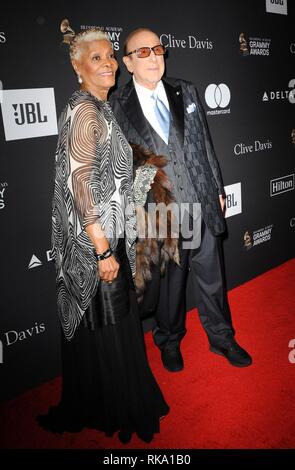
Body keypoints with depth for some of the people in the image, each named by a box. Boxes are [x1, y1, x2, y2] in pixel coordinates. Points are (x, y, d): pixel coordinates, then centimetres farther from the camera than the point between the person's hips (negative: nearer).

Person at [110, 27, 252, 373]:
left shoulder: (185, 92, 7)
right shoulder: (117, 106, -6)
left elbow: (205, 143, 11)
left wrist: (217, 188, 9)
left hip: (203, 206, 3)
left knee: (212, 279, 15)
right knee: (168, 284, 14)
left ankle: (221, 338, 38)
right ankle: (169, 342, 40)